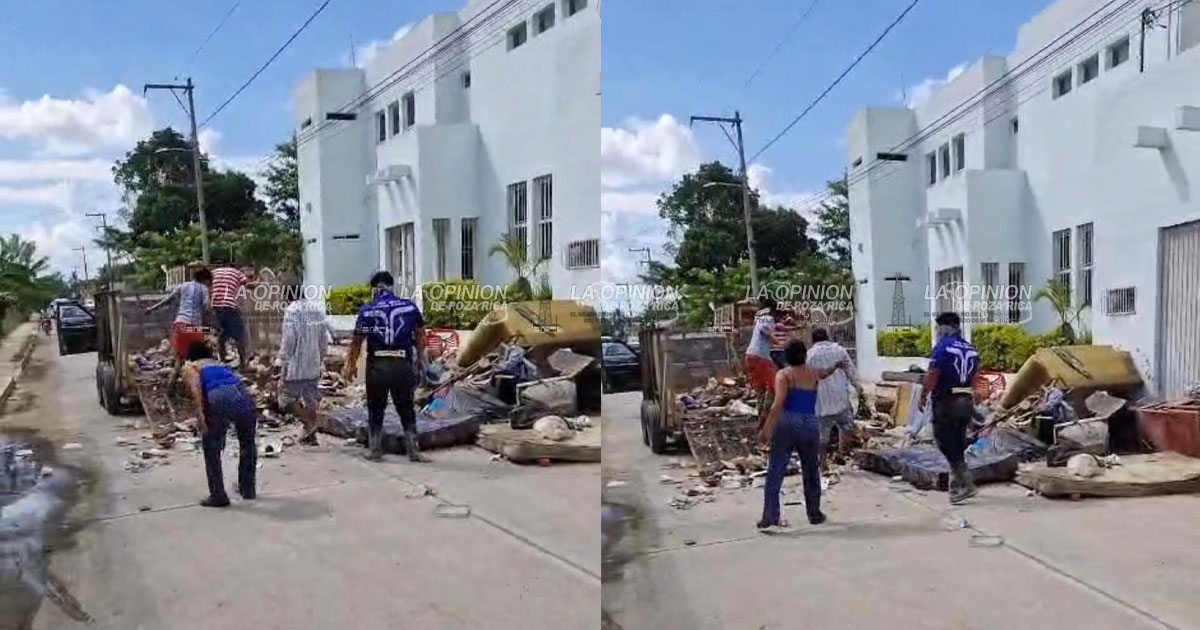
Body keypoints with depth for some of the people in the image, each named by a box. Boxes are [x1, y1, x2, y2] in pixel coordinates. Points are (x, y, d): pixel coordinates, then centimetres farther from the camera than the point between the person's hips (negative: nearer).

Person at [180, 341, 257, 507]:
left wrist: (199, 412, -9)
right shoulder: (220, 364, 38)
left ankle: (218, 495, 16)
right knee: (248, 444, 26)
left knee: (211, 449, 15)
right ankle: (248, 489, 36)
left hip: (220, 399, -4)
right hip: (243, 395, 5)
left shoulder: (190, 367, 23)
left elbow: (195, 386, 1)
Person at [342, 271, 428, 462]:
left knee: (375, 410, 13)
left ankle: (375, 451, 18)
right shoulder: (409, 306, 2)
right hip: (403, 364, 1)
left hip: (377, 366, -1)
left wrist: (351, 366, 9)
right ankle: (413, 450, 11)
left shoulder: (367, 310, -2)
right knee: (406, 409, 12)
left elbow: (357, 341, -1)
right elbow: (420, 335, 8)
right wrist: (419, 359, 20)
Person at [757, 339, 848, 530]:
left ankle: (770, 516, -8)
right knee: (811, 473, 19)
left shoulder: (783, 375, -1)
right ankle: (814, 514, 28)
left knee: (775, 473, -1)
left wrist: (766, 429, -17)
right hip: (810, 426, 3)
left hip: (787, 424, -3)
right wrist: (836, 366, 60)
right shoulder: (813, 373, 12)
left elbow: (778, 404, -14)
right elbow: (824, 373, 38)